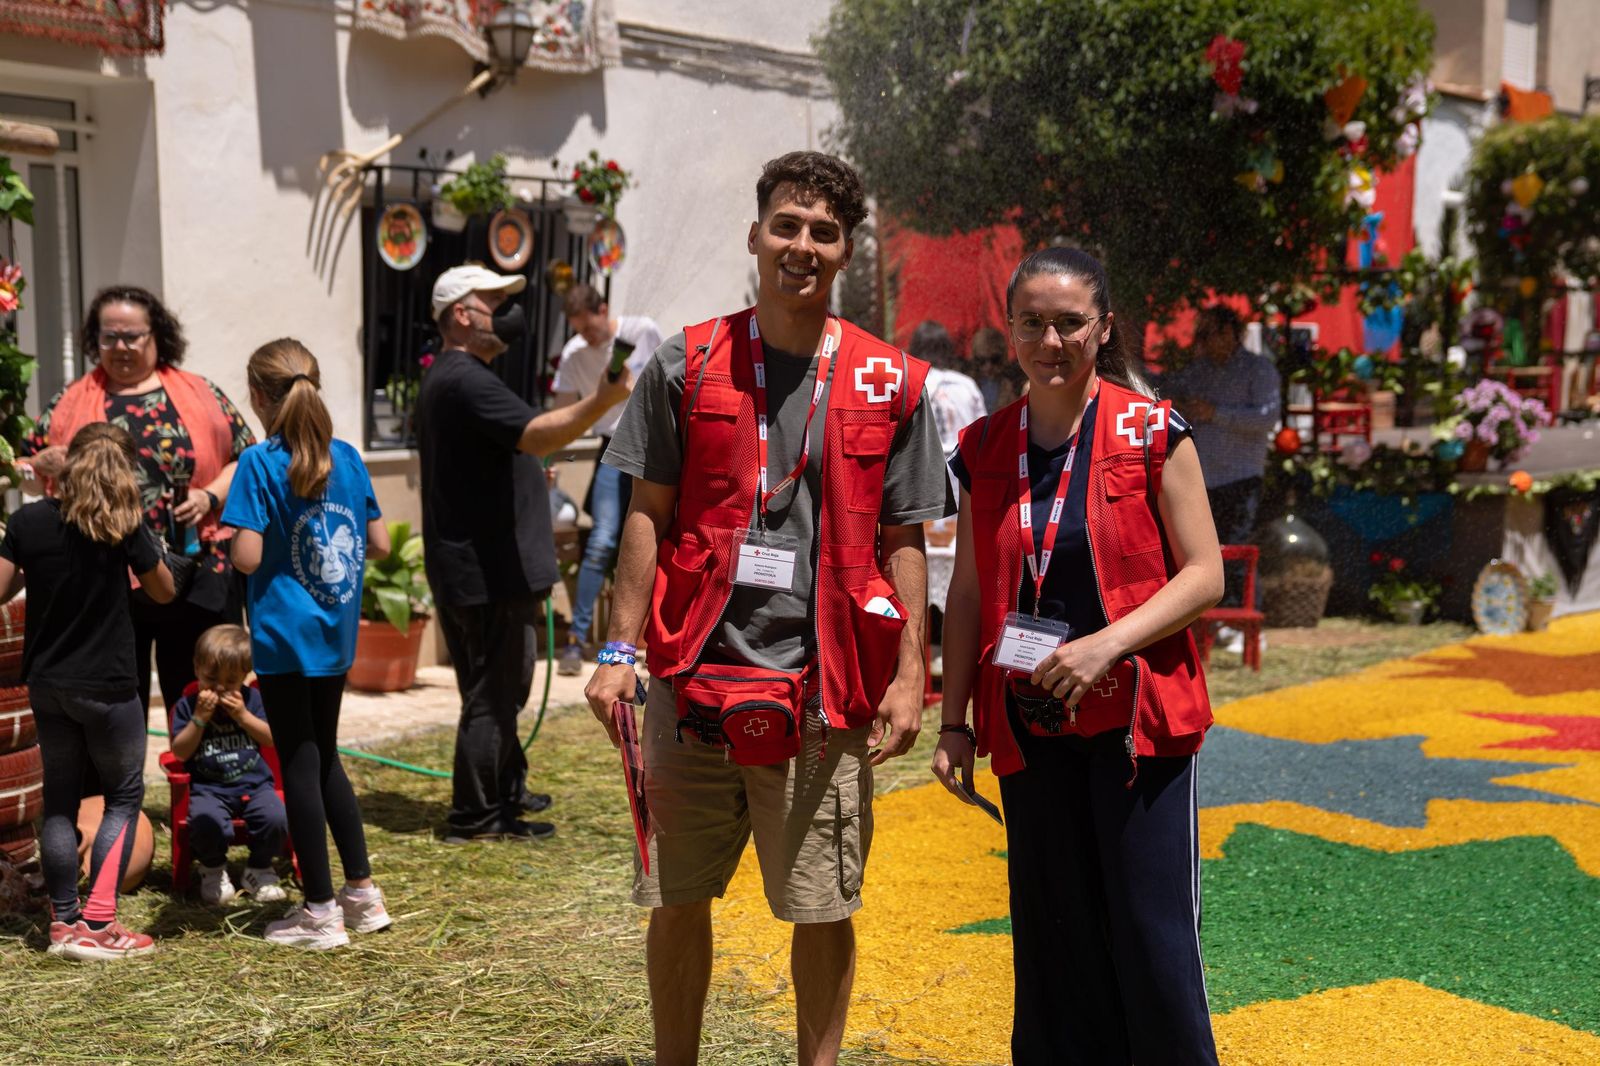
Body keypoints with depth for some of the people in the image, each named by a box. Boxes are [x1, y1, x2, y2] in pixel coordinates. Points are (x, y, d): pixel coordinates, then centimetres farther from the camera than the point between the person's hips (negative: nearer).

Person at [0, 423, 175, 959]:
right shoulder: (125, 525, -10)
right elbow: (164, 592, 2)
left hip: (45, 684, 4)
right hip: (106, 686, -3)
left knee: (60, 798, 15)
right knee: (124, 795, 9)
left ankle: (64, 922, 17)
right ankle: (98, 924, 1)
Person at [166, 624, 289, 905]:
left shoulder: (251, 699, 8)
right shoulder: (187, 704, 4)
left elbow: (272, 739, -1)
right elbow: (179, 752, -4)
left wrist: (243, 716, -11)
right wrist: (199, 719, -13)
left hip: (254, 783, 2)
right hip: (208, 788, -1)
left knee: (276, 818, -27)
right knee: (206, 823, -33)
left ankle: (259, 869, 4)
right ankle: (213, 869, 2)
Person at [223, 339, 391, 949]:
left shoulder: (259, 463, -13)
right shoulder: (347, 457, 3)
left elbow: (247, 558, -19)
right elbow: (379, 545, 5)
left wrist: (227, 544, 2)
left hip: (284, 635, -5)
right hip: (337, 634, 6)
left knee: (300, 766, 3)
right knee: (325, 758, 19)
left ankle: (320, 913, 9)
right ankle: (362, 892, 23)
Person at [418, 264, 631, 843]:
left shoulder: (448, 378, 18)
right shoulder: (466, 380, -18)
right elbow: (536, 434, -33)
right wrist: (603, 400, -43)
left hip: (469, 570, 11)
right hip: (489, 571, -11)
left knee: (500, 687, 21)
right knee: (493, 693, -3)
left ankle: (506, 790, 34)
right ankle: (475, 816, 4)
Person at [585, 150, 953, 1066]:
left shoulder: (891, 386, 4)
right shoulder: (688, 365, 5)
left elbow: (902, 542, 5)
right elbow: (649, 517, 5)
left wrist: (909, 674, -3)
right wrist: (620, 652, -1)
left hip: (825, 688, -1)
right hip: (695, 673, 1)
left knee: (824, 909, 6)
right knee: (677, 898, 10)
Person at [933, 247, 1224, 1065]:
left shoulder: (1152, 433, -4)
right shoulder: (984, 449, 7)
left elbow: (1204, 574, -6)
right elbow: (968, 594, 10)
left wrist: (1107, 643, -19)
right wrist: (954, 721, 6)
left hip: (1136, 715, -3)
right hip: (1029, 724, 4)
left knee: (1152, 930, -2)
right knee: (1053, 936, 10)